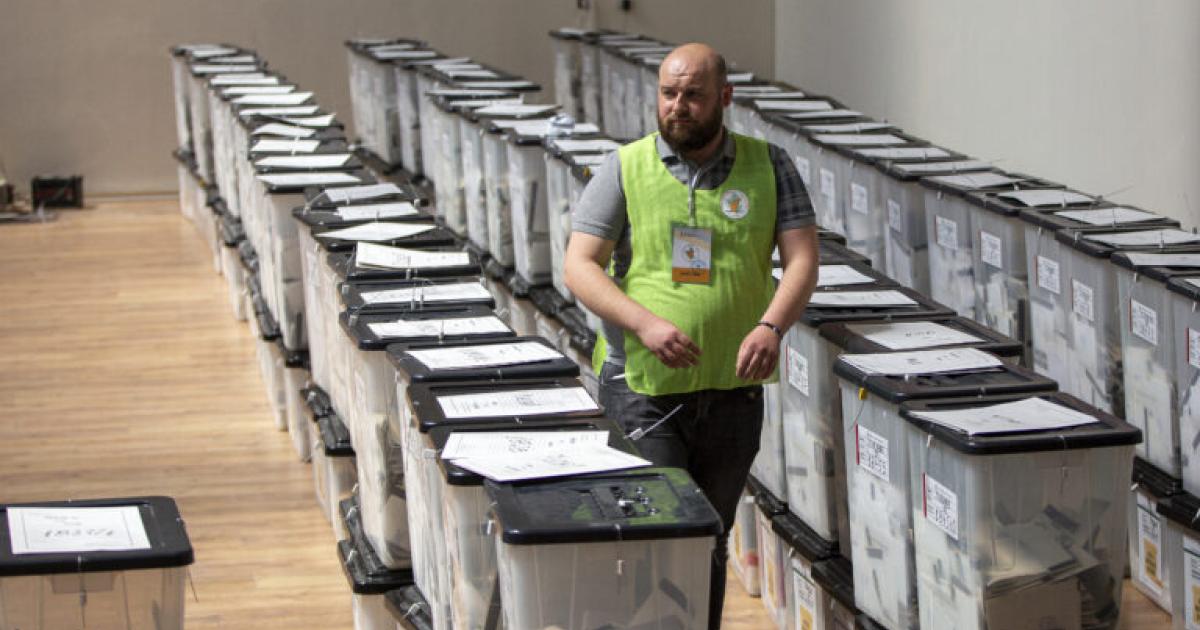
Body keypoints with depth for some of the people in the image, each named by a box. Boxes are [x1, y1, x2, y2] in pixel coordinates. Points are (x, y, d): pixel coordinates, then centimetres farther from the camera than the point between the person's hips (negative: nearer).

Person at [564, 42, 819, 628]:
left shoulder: (769, 167, 4)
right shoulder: (624, 169, 0)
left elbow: (802, 260, -2)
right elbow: (579, 265, -5)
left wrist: (771, 326, -22)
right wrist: (645, 322, -21)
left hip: (733, 390, 3)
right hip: (643, 388, -2)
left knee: (710, 542, 13)